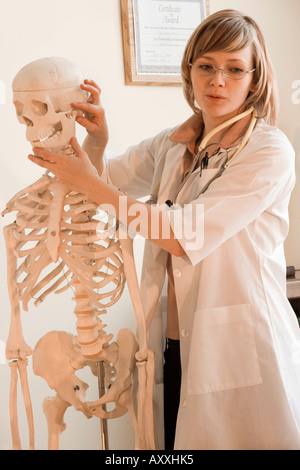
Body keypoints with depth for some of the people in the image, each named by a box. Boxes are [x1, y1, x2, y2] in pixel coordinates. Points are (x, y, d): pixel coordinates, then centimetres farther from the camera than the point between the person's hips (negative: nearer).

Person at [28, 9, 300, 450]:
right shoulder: (172, 145, 6)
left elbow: (186, 236, -20)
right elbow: (107, 177, 15)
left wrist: (92, 186, -16)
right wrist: (97, 140, -8)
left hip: (241, 347, -5)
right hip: (175, 344, 6)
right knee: (178, 441, 18)